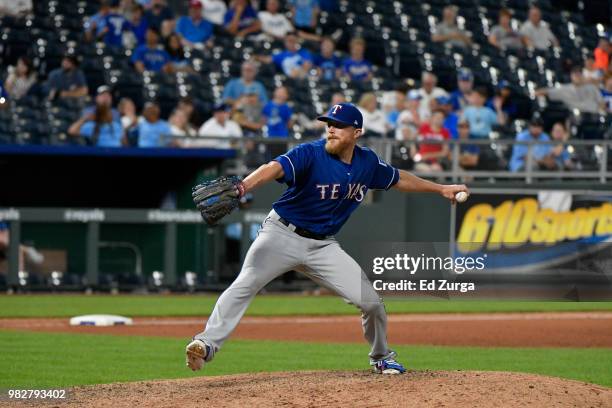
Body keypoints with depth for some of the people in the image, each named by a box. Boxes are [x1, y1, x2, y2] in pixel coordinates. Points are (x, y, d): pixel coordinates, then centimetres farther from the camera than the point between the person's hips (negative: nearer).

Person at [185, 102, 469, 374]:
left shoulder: (367, 163, 1)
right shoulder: (310, 154, -18)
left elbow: (397, 179, 22)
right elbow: (275, 168, -36)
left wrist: (440, 189, 27)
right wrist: (243, 187, -55)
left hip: (323, 246, 5)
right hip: (283, 234, -5)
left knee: (371, 301, 0)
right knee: (245, 285, -26)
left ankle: (381, 356, 26)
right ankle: (207, 344, -31)